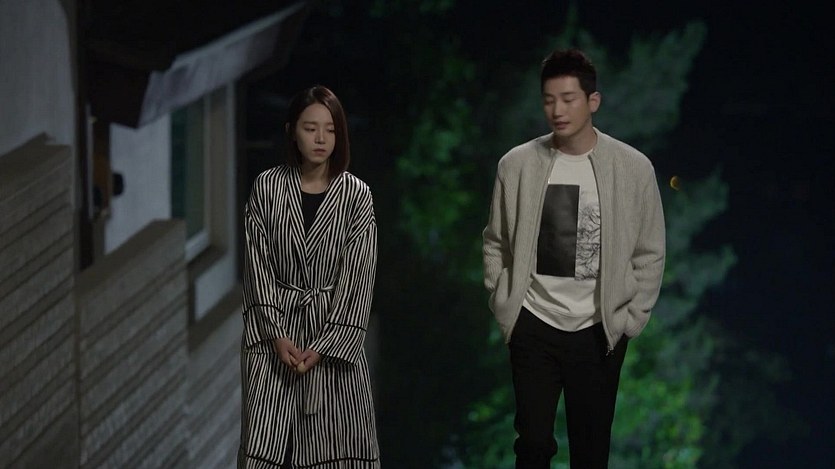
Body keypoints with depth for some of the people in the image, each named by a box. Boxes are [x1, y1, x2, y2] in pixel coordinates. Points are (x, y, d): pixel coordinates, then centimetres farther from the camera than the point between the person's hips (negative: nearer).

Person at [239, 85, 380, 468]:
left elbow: (358, 275, -5)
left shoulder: (355, 194, -1)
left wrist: (325, 346, -12)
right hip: (273, 332, 0)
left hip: (334, 336, 0)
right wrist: (276, 335, -11)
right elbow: (257, 265, -1)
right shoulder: (267, 187, 0)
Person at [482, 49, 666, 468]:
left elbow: (650, 252, 3)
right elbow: (496, 242, 9)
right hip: (533, 326, 0)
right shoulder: (517, 165, -2)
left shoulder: (633, 168, -4)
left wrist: (630, 319, -1)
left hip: (598, 331, 0)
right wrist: (502, 304, 2)